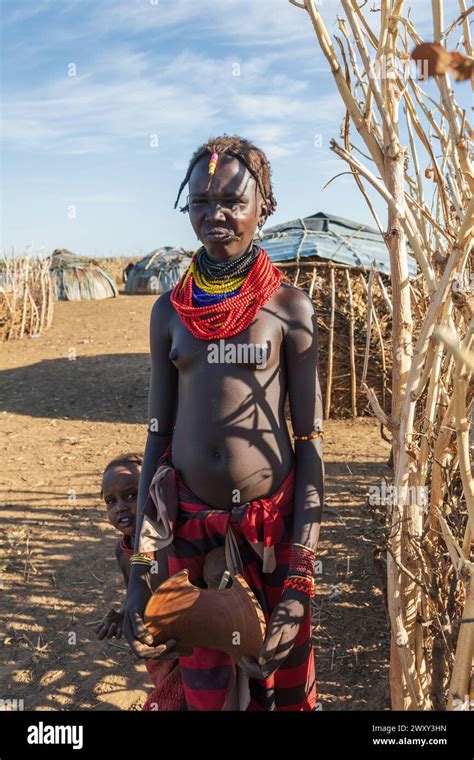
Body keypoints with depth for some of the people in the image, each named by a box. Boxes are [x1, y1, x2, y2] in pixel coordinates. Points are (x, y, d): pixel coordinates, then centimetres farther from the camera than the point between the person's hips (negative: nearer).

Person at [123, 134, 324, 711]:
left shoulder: (290, 307, -6)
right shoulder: (170, 310, 2)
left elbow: (310, 440, -5)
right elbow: (158, 437, 4)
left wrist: (299, 576, -10)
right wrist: (141, 568, 0)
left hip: (272, 521, -2)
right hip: (188, 520, 2)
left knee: (283, 683, 15)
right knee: (202, 687, 16)